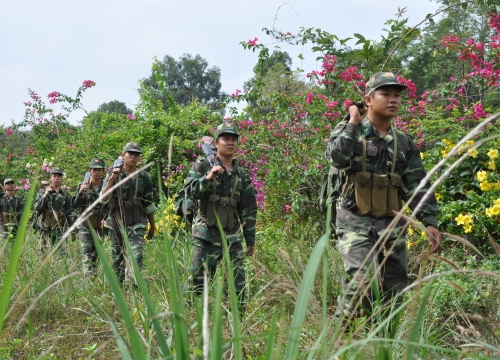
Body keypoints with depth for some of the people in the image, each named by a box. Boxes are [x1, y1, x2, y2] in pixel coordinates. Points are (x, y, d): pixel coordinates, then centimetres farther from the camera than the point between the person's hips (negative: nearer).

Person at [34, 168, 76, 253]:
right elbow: (37, 207, -7)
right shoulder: (43, 191, 5)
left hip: (60, 230, 1)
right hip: (45, 230, -1)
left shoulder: (66, 194, 10)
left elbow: (70, 214, 10)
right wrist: (45, 195, -15)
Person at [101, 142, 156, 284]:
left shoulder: (144, 178, 7)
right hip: (117, 222, 0)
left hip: (137, 222, 0)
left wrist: (152, 226, 16)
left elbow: (148, 204, 14)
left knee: (137, 253, -17)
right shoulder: (114, 175, 0)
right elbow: (104, 199, -11)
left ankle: (134, 283, -20)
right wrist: (112, 179, -23)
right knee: (117, 256, 8)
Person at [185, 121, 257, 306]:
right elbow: (191, 191, -9)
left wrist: (250, 240, 12)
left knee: (238, 282, 1)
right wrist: (208, 177, -25)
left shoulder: (242, 175, 12)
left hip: (233, 237, 3)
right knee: (197, 280, -2)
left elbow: (249, 210, 13)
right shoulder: (203, 166, 3)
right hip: (206, 235, -3)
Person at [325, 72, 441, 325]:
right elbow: (337, 157, -20)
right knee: (364, 281, -22)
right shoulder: (348, 131, 2)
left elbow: (417, 186, 10)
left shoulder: (404, 143, 13)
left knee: (394, 289, 7)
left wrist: (429, 221, 0)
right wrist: (353, 122, -11)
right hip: (355, 222, -5)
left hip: (392, 225, 5)